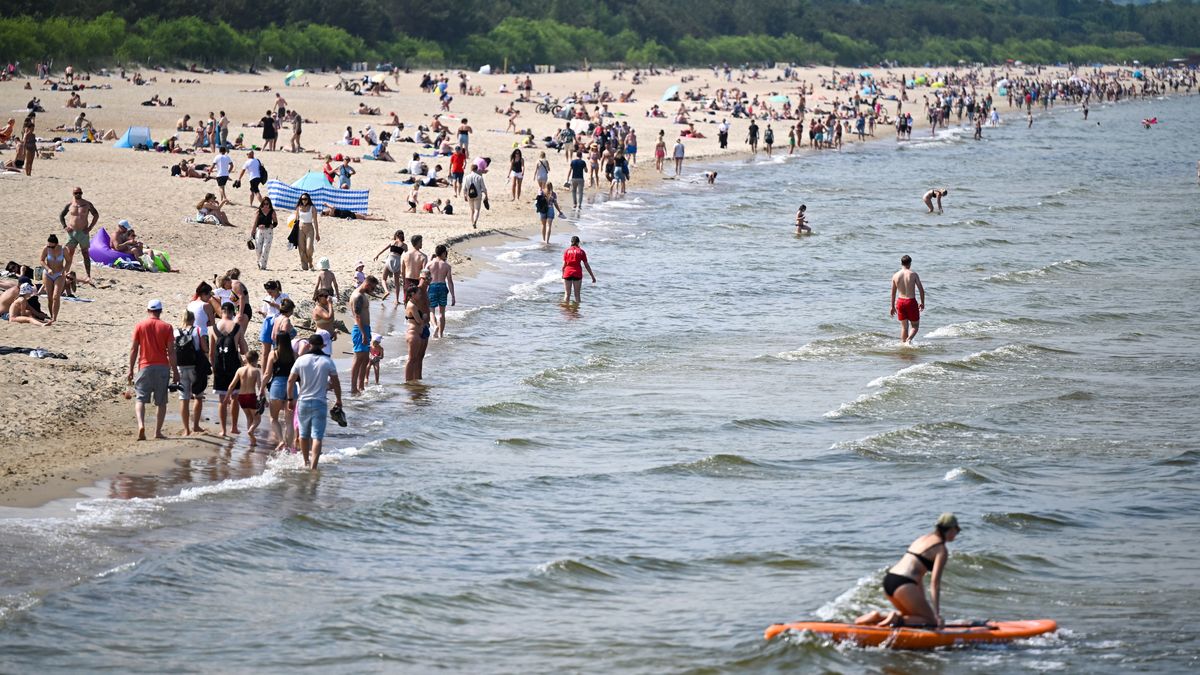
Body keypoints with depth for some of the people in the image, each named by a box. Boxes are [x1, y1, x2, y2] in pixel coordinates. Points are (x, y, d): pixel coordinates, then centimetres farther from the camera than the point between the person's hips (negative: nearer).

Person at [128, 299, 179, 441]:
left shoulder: (140, 326, 1)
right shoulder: (166, 327, 0)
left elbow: (133, 349, 0)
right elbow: (171, 351, -3)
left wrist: (131, 370, 5)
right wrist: (175, 371, 4)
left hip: (145, 367, 0)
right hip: (162, 366, 0)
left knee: (141, 399, 1)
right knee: (161, 401, 10)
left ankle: (141, 425, -22)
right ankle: (158, 432, 9)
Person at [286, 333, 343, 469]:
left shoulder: (301, 360, -2)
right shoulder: (328, 362, -4)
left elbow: (291, 380, 0)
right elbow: (335, 383, 2)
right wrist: (338, 400, 16)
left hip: (303, 401, 2)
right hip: (320, 402, -2)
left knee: (304, 434, 19)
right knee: (317, 436, -5)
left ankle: (306, 462, 33)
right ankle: (313, 466, -17)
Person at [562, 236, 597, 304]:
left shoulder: (567, 251, 3)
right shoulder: (581, 251, 3)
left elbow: (564, 264, -2)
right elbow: (586, 265, 4)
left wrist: (562, 274, 10)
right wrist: (592, 276, 9)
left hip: (568, 273, 0)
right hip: (577, 273, 0)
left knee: (567, 293, 7)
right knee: (577, 294, 8)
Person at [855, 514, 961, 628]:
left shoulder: (923, 538, 22)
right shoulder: (942, 550, -4)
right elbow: (934, 582, -12)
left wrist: (923, 602, 29)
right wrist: (937, 614, -13)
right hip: (903, 584, -8)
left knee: (914, 617, 24)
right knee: (931, 622, 1)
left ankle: (878, 617, 6)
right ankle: (897, 620, -20)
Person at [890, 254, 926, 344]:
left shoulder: (895, 276, 1)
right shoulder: (913, 274, -8)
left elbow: (893, 293, 9)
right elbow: (921, 290, -5)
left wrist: (892, 306, 18)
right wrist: (922, 303, 8)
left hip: (900, 301, 3)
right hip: (911, 301, -3)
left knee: (904, 326, 17)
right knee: (915, 325, 8)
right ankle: (909, 339, -17)